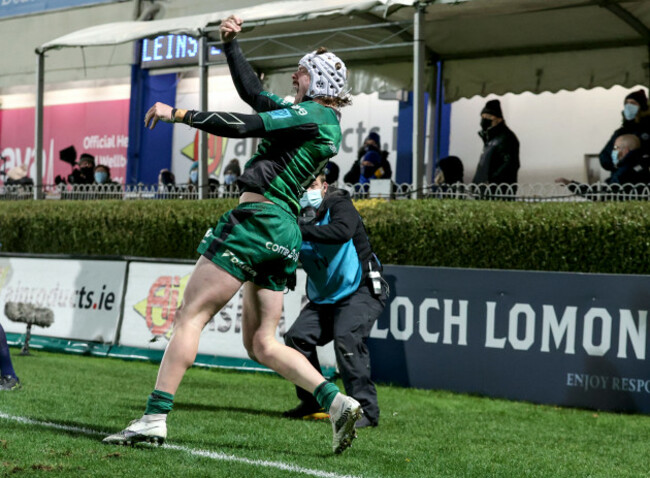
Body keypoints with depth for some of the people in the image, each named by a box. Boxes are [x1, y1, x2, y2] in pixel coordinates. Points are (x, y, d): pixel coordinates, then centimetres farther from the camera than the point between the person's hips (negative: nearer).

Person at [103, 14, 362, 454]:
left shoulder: (312, 115, -6)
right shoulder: (318, 120, 21)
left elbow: (243, 125, -15)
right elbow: (252, 92, 29)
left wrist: (179, 114, -9)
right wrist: (231, 43, 30)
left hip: (259, 217, -10)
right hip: (284, 232, 10)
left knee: (191, 315, -9)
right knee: (262, 344, 8)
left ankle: (155, 418, -13)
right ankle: (338, 403, -5)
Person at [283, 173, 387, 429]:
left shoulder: (339, 206, -13)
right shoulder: (300, 217, 3)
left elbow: (343, 231, -37)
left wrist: (301, 231, -42)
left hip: (361, 291, -7)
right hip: (325, 297, 7)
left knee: (346, 338, -27)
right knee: (297, 337, -4)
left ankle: (366, 409, -24)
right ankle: (312, 401, 14)